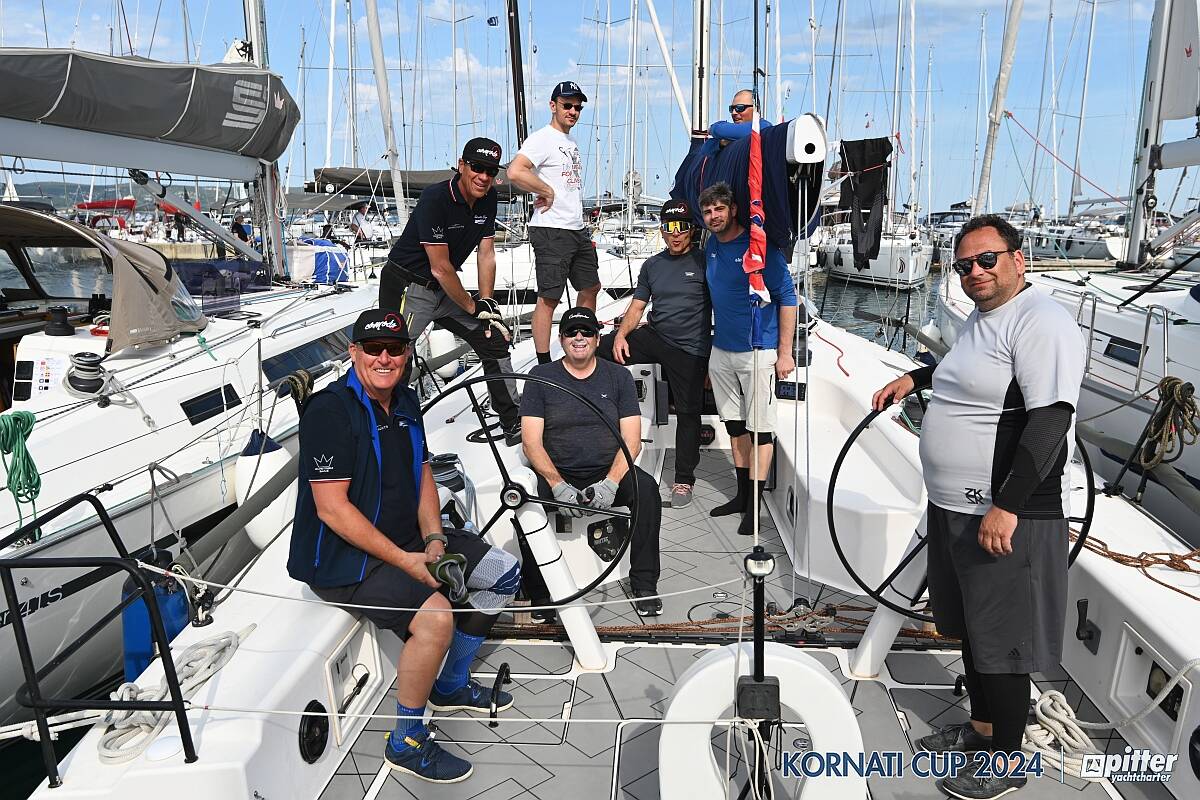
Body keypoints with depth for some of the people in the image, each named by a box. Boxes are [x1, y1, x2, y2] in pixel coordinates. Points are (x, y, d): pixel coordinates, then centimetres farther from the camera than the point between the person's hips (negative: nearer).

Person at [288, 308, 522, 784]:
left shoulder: (406, 403, 8)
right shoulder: (330, 410, -19)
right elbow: (332, 509, -22)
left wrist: (434, 541, -4)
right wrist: (405, 561, -23)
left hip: (407, 540, 9)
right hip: (343, 557, -9)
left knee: (504, 572, 6)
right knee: (435, 616, -30)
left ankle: (451, 687, 22)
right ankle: (406, 744, -7)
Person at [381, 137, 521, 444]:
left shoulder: (488, 198, -1)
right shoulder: (435, 198, -24)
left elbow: (486, 253, 4)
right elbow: (440, 268, -22)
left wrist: (487, 301, -5)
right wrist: (472, 307, -12)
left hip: (445, 288, 7)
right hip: (408, 288, -7)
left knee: (495, 339, 5)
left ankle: (514, 424, 14)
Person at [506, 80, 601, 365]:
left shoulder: (571, 143, 19)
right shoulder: (543, 138, -10)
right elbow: (515, 172, -26)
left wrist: (583, 229, 18)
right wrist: (547, 192, -16)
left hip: (578, 229, 10)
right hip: (552, 231, -10)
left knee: (590, 287, 19)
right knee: (549, 298, -7)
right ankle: (544, 365, -2)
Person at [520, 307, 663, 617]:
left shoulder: (618, 376, 8)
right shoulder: (541, 377, 5)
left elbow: (631, 440, 1)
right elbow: (531, 442, -3)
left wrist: (611, 482, -17)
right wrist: (558, 485, -19)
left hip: (609, 474, 1)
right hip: (558, 474, -1)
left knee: (646, 487, -29)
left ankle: (644, 584, -17)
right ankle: (538, 589, -17)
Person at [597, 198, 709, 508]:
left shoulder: (704, 262, -2)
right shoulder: (652, 265, 12)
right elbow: (637, 307, 10)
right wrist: (621, 334, -9)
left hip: (690, 349, -4)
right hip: (653, 337, 4)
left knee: (688, 413, 1)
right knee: (599, 349, -12)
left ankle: (684, 480, 14)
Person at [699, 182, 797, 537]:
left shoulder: (760, 246, -11)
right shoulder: (710, 247, 9)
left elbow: (787, 298, -10)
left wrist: (784, 353, -14)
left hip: (757, 351, -7)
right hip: (721, 351, 7)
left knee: (760, 428, 0)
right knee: (735, 425, 14)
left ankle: (754, 505, 7)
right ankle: (742, 494, 25)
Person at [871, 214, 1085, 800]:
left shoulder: (1041, 322, -16)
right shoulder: (981, 318, 14)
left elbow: (1051, 417, -25)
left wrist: (1006, 506, -28)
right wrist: (916, 377, 24)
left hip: (1007, 517, -10)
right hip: (954, 507, 10)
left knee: (1000, 641, 3)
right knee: (971, 627, 21)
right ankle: (981, 727, 40)